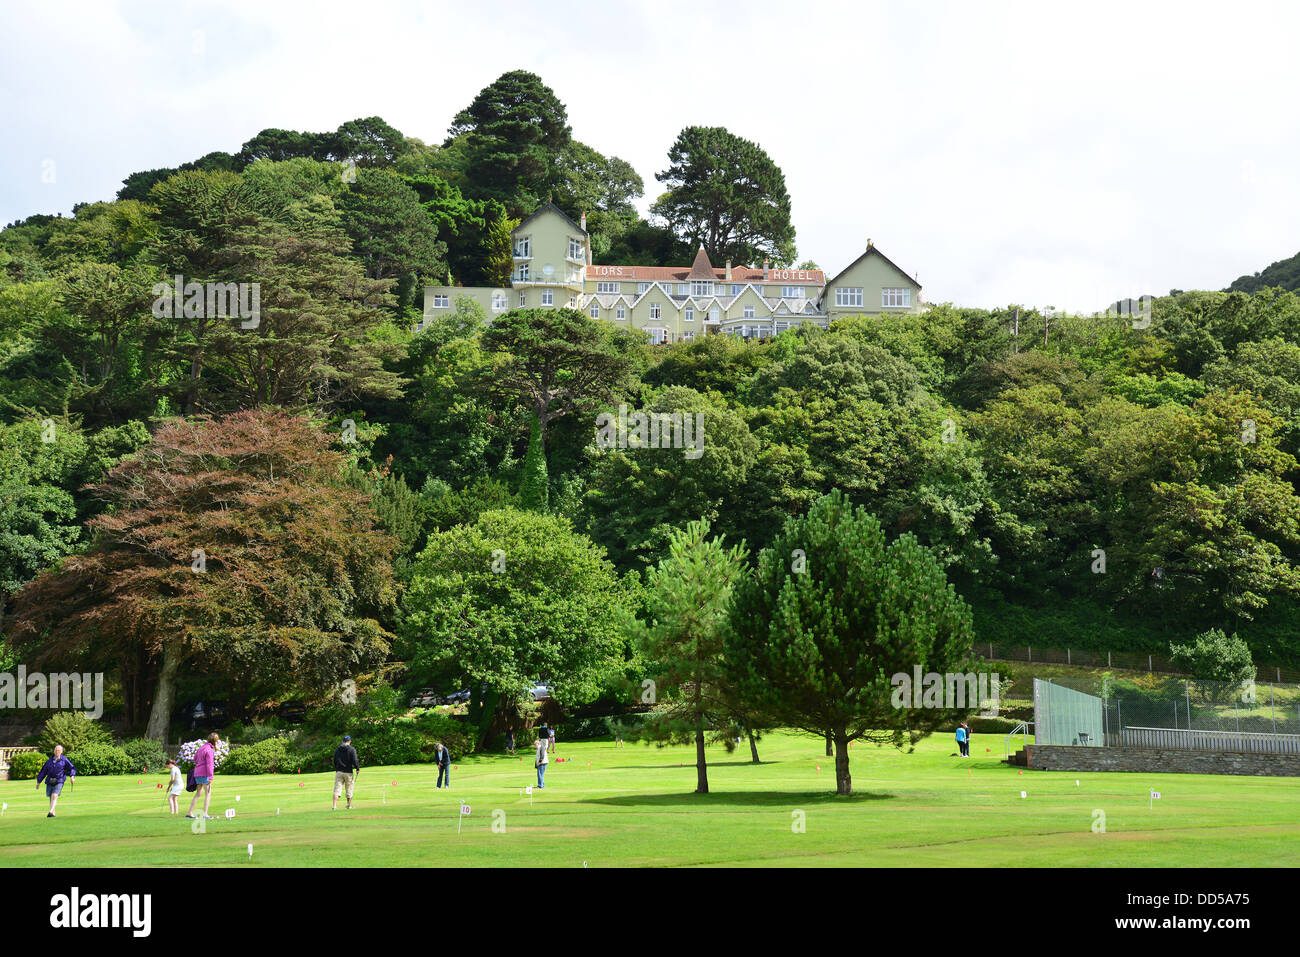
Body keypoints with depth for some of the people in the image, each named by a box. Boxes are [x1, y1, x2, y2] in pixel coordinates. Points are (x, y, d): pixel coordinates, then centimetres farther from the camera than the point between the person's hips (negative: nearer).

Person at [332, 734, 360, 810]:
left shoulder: (337, 749, 7)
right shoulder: (352, 749, -5)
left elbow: (335, 761, 10)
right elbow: (354, 760, -12)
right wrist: (358, 769, 1)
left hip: (339, 772, 2)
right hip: (348, 772, -2)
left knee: (337, 789, -3)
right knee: (349, 790, 12)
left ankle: (334, 806, -15)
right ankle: (349, 805, 21)